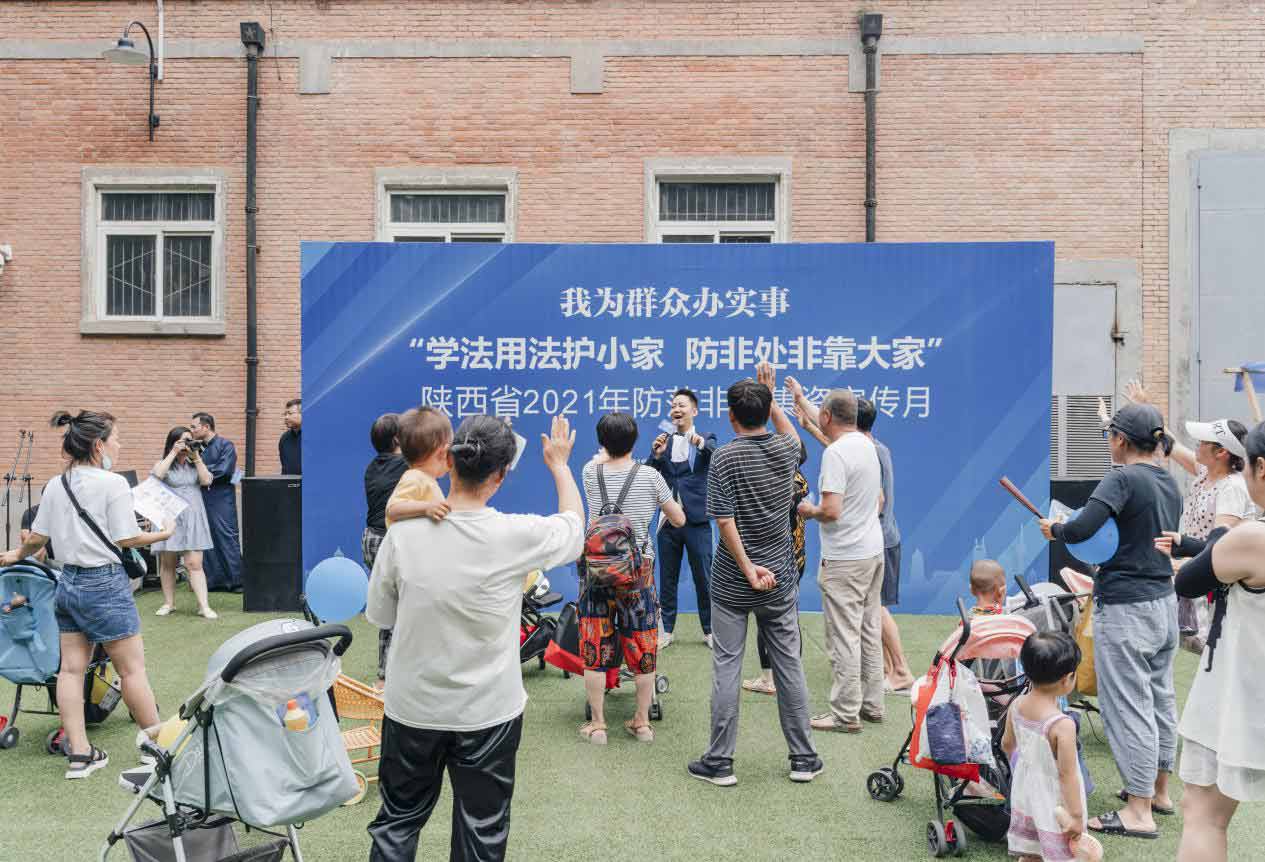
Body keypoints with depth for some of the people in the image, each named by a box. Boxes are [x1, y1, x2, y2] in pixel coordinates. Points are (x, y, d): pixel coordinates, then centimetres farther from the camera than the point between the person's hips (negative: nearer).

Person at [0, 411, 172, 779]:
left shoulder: (55, 486, 7)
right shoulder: (113, 484, -14)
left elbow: (36, 537, 12)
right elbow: (126, 539, -13)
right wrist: (164, 534, 3)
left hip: (68, 583, 7)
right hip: (105, 583, -7)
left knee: (70, 668, 9)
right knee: (132, 667, 3)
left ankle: (79, 754, 15)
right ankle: (156, 742, 14)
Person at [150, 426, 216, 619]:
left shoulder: (194, 464, 13)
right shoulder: (165, 464, 5)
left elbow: (206, 481, -3)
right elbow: (157, 475, -18)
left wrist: (196, 457, -6)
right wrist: (173, 453, -13)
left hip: (193, 519, 1)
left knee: (194, 564, -7)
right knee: (167, 563, 8)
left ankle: (203, 606, -9)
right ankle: (169, 603, 21)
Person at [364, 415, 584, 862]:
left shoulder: (404, 532, -14)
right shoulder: (515, 536, -18)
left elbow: (380, 615, -1)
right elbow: (573, 523, 4)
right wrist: (559, 465, 18)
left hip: (412, 708, 2)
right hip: (489, 712, -2)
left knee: (397, 823, 20)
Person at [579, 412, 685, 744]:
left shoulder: (591, 473, -2)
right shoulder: (650, 477, -6)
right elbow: (679, 520, 3)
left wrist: (608, 450, 44)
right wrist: (658, 503, 23)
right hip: (639, 571, -1)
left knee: (595, 649, 8)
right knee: (643, 648, 11)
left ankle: (597, 724, 15)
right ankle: (642, 722, 20)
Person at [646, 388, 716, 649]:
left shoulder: (706, 441, 0)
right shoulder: (663, 442, 8)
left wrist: (701, 442, -44)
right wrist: (656, 454, -17)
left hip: (697, 521, -3)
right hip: (669, 519, 3)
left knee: (703, 578, 4)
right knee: (667, 578, 10)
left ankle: (709, 630, 17)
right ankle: (666, 629, 20)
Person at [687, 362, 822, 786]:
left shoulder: (724, 457, -12)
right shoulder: (785, 450, 0)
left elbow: (724, 520, -17)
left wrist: (749, 569, -13)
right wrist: (769, 397, 26)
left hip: (731, 583, -3)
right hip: (780, 580, 4)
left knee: (726, 667, 3)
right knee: (789, 666, 10)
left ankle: (719, 763, 10)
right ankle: (803, 758, 19)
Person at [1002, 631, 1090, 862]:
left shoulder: (1016, 707, -11)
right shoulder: (1062, 725, -31)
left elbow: (1007, 744, 6)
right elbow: (1067, 774, -25)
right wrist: (1076, 815, -15)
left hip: (1025, 793, 6)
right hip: (1053, 803, -6)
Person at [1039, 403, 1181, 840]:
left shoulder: (1123, 479, -16)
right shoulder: (1170, 484, 10)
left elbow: (1082, 528, -27)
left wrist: (1054, 530, -7)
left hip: (1125, 608, -9)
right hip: (1164, 603, 9)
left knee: (1129, 705, -3)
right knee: (1160, 698, 19)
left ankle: (1139, 812, 4)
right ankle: (1159, 790, 33)